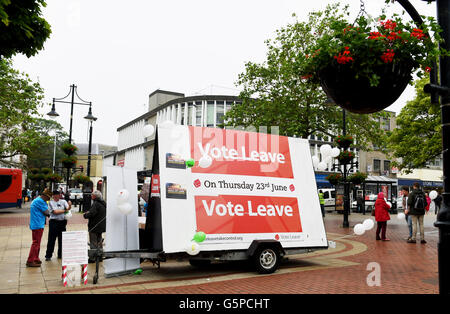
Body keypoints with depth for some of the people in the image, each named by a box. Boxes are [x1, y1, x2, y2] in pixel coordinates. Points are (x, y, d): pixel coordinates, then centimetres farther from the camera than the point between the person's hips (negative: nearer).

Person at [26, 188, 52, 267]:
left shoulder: (36, 200, 18)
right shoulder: (40, 201, -15)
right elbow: (47, 212, -14)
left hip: (35, 224, 11)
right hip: (38, 225, -11)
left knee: (36, 243, 17)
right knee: (36, 243, -7)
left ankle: (36, 259, 26)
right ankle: (30, 261, -6)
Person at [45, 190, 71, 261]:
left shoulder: (63, 201, 8)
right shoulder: (51, 203, -1)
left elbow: (68, 208, -6)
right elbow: (55, 212, -11)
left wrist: (69, 205, -28)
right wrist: (64, 211, -7)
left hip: (62, 222, 4)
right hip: (54, 222, -3)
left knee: (62, 239, 10)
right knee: (51, 239, -1)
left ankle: (60, 254, 21)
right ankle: (48, 256, 6)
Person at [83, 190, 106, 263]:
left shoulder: (96, 204, -20)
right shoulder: (103, 203, 9)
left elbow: (91, 213, -28)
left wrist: (85, 214, -7)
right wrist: (88, 213, 14)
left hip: (94, 226, -9)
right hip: (101, 226, 9)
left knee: (93, 243, 0)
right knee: (99, 242, 17)